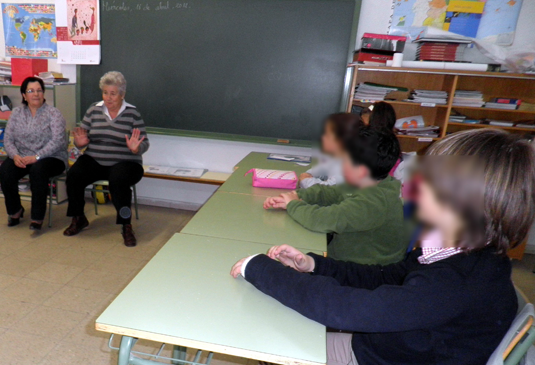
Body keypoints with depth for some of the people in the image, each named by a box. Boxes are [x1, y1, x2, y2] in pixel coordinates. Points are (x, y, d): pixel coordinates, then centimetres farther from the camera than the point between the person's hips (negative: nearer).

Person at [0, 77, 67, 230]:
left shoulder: (53, 113, -2)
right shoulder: (17, 112, 12)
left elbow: (57, 141, -15)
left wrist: (36, 157, -24)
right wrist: (15, 156, -14)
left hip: (50, 158, -4)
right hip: (21, 157, 4)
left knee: (37, 169, -35)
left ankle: (37, 217, -22)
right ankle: (15, 210, 2)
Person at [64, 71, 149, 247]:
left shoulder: (132, 114, -1)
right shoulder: (93, 110, 9)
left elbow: (144, 145, -5)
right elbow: (81, 137, 11)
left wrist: (136, 148, -27)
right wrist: (80, 142, -13)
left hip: (124, 163, -3)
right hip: (94, 161, 4)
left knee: (118, 180, -35)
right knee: (73, 176, -22)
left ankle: (126, 226, -19)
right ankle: (78, 219, 1)